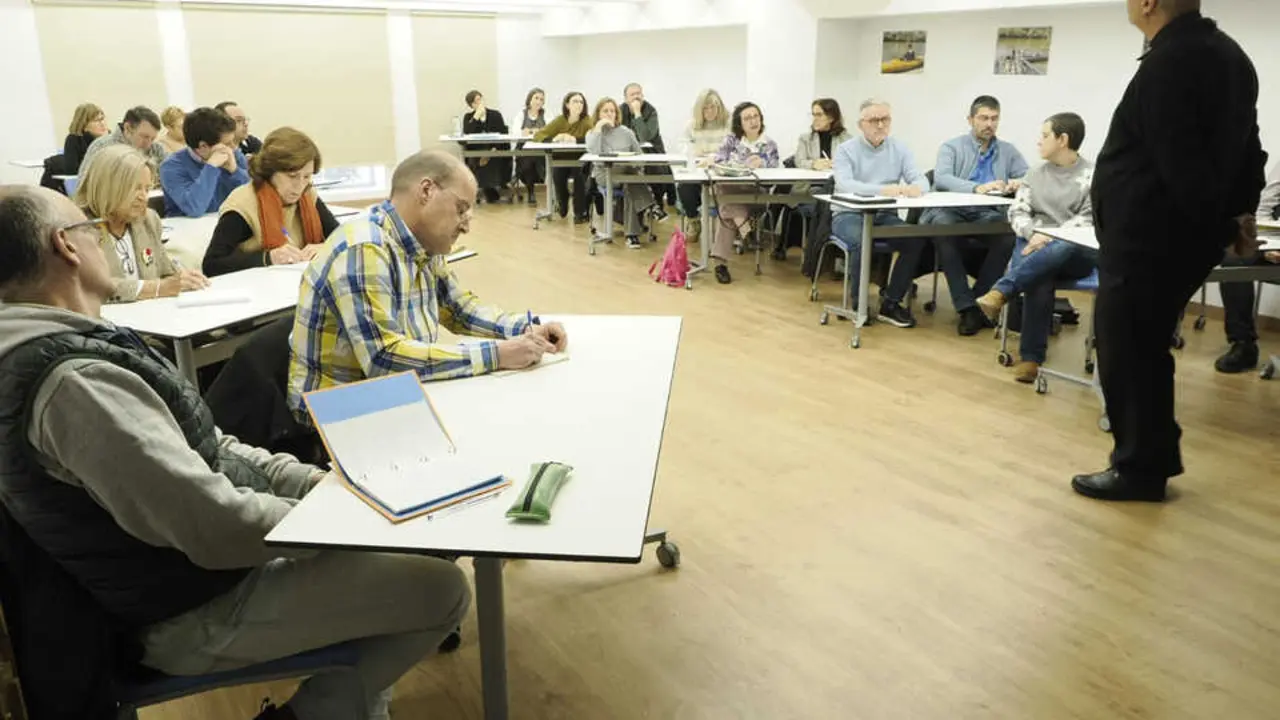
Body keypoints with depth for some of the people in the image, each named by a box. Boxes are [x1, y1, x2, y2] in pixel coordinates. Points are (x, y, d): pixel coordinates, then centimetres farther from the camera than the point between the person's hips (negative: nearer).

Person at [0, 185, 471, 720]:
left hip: (187, 564, 10)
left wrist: (315, 481, 1)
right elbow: (219, 526, -30)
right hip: (197, 612, -10)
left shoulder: (47, 349, 5)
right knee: (442, 589, -10)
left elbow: (201, 447, 10)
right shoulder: (75, 380, -29)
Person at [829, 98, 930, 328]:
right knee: (863, 240, -36)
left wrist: (916, 187, -30)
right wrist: (882, 190, -36)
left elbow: (921, 180, -3)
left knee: (917, 239, -23)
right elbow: (844, 184, -21)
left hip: (885, 215, 4)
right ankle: (858, 301, -14)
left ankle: (891, 302, -11)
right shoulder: (846, 150, -3)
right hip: (849, 214, -4)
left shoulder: (900, 149, 9)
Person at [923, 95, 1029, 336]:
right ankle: (966, 308, -33)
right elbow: (941, 178, -12)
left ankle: (979, 299, -17)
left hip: (988, 216, 2)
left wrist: (1019, 184, -15)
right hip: (950, 211, -2)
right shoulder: (951, 147, 8)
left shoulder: (1009, 151, 19)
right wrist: (977, 188, -27)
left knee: (1009, 233, -31)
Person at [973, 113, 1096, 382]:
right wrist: (1034, 234, -13)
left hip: (1075, 252, -2)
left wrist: (1051, 237, -20)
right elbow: (1017, 212, 9)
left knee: (1061, 249, -40)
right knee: (1039, 278, -33)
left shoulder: (1093, 176, 4)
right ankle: (1031, 357, -32)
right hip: (1033, 245, 2)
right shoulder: (1036, 175, 19)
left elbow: (1089, 219, -7)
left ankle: (999, 292, -44)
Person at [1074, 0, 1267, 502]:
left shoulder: (1168, 64, -20)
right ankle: (1152, 458, 29)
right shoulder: (1226, 53, 13)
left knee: (1128, 354, 1)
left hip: (1146, 241, -10)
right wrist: (1239, 212, 17)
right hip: (1180, 236, 10)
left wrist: (1219, 220, -9)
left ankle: (1140, 469, 12)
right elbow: (1245, 145, 17)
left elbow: (1180, 167, -22)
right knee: (1144, 351, 19)